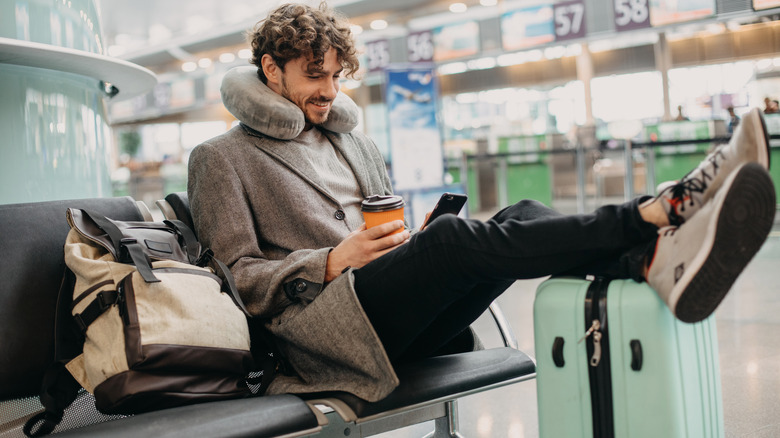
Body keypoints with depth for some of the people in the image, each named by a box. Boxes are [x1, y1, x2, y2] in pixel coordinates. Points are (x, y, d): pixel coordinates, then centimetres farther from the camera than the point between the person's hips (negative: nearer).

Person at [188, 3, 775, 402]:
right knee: (451, 237, -33)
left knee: (519, 221, -19)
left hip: (404, 328, 6)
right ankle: (651, 216, -44)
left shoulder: (352, 142, 27)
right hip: (326, 326, -6)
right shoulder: (221, 159, 10)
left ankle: (655, 259, -47)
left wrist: (412, 238, 3)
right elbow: (237, 277, 1)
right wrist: (332, 262, -13)